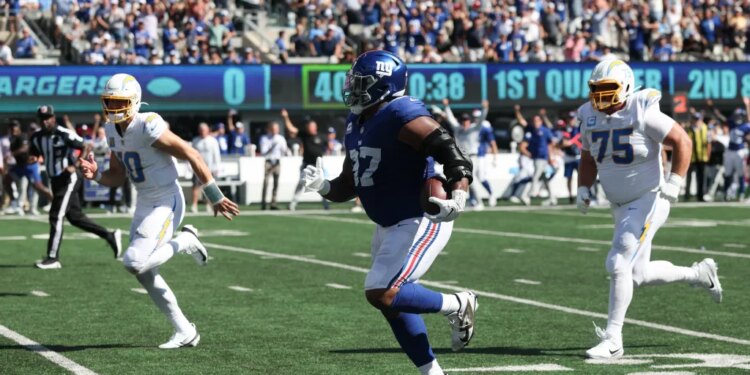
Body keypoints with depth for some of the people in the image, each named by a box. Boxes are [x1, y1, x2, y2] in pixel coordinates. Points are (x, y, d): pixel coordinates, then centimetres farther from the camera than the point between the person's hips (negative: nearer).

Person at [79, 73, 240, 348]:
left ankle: (185, 241, 3)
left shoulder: (148, 128, -22)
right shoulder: (113, 131, 4)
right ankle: (184, 333, 20)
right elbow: (117, 177, 14)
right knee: (145, 274, 9)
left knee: (135, 262, -21)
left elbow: (192, 156, -18)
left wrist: (215, 197, -14)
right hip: (144, 204, 9)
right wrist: (95, 175, -8)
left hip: (166, 204, -9)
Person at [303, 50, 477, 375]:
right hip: (389, 226, 10)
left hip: (420, 223, -10)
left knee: (382, 294, -18)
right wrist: (323, 187, -7)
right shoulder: (356, 123, 9)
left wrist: (458, 197, -40)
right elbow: (348, 186, 14)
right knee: (393, 303, 14)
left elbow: (452, 153, -25)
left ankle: (458, 306, 3)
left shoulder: (404, 117, -19)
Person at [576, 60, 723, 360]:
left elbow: (682, 142, -13)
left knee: (618, 264, -17)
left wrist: (674, 183, -20)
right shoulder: (590, 118, 1)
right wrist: (583, 189, 3)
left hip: (649, 200, -8)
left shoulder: (643, 113, -19)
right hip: (620, 206, 8)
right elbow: (588, 159, 17)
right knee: (638, 274, 11)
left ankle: (612, 340, -11)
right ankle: (700, 274, 36)